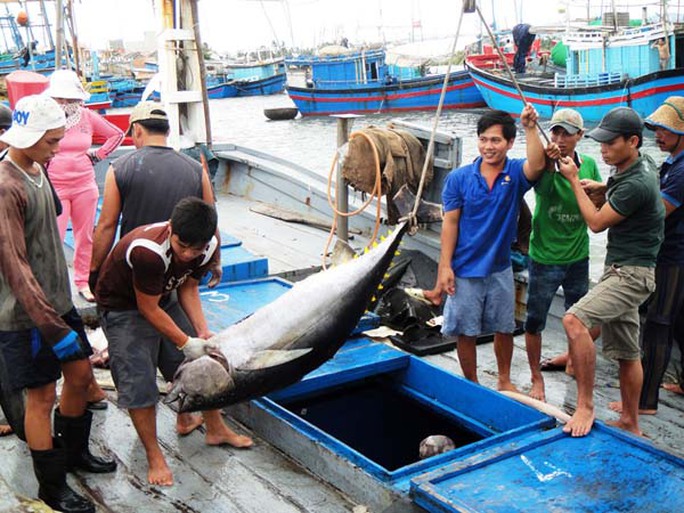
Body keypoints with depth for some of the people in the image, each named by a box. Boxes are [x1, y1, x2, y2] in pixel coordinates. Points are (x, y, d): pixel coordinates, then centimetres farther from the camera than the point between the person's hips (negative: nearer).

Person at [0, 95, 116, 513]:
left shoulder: (36, 169, 6)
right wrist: (52, 327, -25)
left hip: (57, 300, 9)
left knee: (81, 374, 16)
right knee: (42, 396, 3)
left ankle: (74, 452, 38)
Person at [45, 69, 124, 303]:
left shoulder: (87, 117, 1)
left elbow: (116, 134, 12)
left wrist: (98, 155, 6)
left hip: (85, 185, 3)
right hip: (54, 187, -3)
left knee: (85, 237, 10)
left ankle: (83, 282, 24)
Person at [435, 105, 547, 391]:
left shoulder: (516, 172, -4)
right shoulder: (459, 178, -6)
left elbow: (537, 165, -28)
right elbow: (450, 222, -6)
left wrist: (531, 128, -34)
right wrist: (445, 266, -10)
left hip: (500, 268, 2)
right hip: (465, 270, -1)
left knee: (504, 328, 16)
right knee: (466, 332, 8)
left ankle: (504, 380, 36)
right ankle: (472, 386, 26)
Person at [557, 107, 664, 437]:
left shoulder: (635, 184, -22)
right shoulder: (639, 165, 7)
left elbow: (597, 223, -11)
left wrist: (574, 181, -2)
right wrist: (603, 188, 14)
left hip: (631, 273, -10)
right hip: (618, 270, 10)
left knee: (574, 320, -28)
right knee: (627, 354, 17)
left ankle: (585, 406, -20)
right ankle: (630, 423, 29)